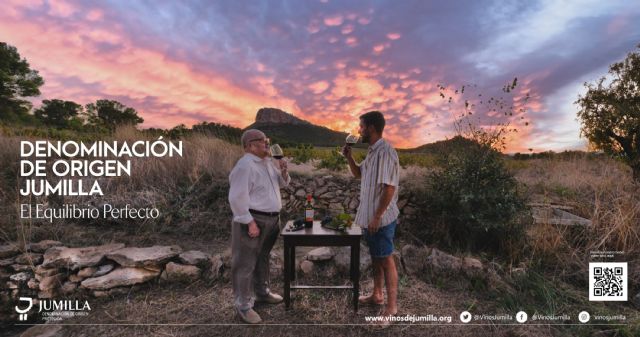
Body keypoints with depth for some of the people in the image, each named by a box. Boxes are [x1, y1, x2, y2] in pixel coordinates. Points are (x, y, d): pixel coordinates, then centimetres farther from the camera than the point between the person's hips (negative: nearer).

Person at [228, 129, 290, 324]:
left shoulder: (268, 162, 10)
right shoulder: (245, 166, -18)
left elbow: (282, 183, 20)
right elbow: (237, 198, -22)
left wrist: (283, 171, -1)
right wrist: (250, 222, -23)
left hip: (271, 219, 9)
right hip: (253, 220, -9)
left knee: (262, 258, 22)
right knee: (245, 264, 1)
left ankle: (262, 292, 38)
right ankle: (243, 305, 13)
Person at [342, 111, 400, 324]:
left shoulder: (386, 152, -20)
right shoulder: (372, 151, 10)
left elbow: (389, 188, -24)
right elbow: (358, 174, 22)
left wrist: (377, 217, -22)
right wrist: (349, 157, 5)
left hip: (381, 218, -9)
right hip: (369, 216, 9)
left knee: (386, 259, 1)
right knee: (375, 257, 19)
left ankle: (392, 307, 14)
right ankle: (377, 295, 34)